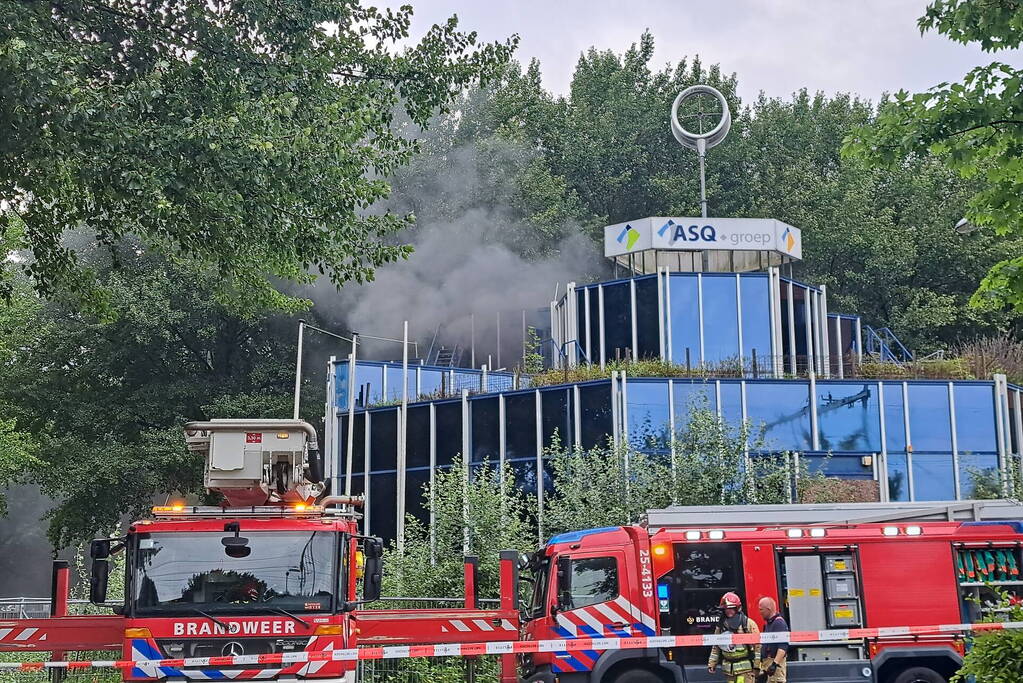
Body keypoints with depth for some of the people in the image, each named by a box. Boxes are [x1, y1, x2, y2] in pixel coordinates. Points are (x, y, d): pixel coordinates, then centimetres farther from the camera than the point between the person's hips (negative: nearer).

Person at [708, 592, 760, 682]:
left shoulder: (748, 623, -4)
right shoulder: (721, 626, 11)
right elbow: (716, 647, 16)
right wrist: (711, 664, 9)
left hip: (744, 668, -5)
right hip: (728, 668, 5)